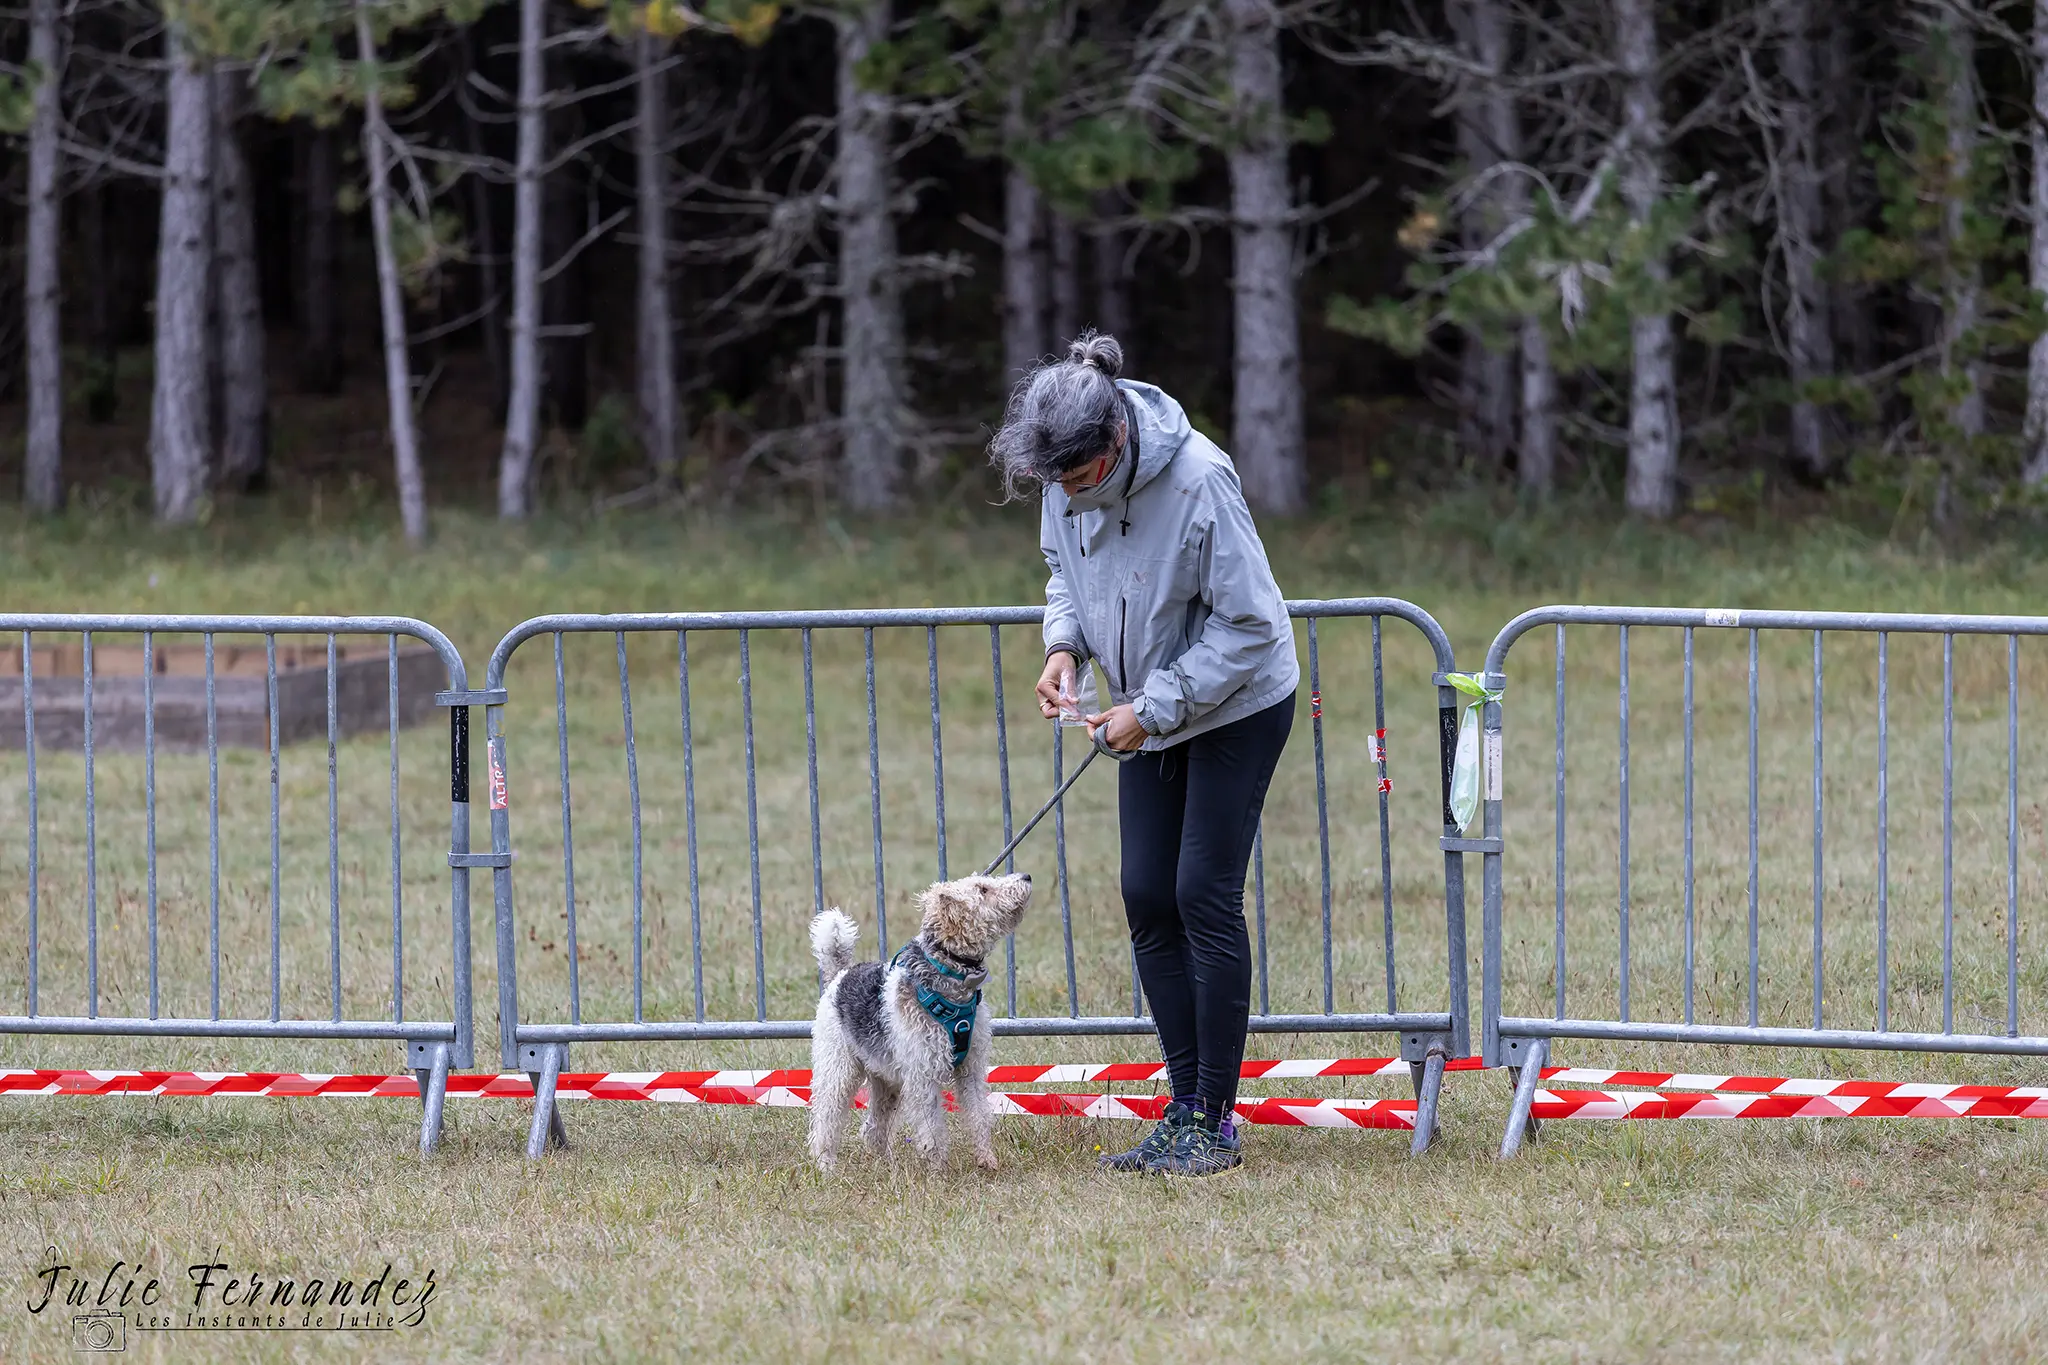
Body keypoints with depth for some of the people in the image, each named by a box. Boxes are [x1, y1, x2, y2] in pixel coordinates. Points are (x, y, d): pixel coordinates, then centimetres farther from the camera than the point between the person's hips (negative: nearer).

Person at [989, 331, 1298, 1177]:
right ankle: (1185, 1109, 11)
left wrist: (1153, 710, -25)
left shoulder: (1197, 482, -31)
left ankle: (1215, 1124, -4)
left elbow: (1248, 625, -24)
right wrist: (1065, 643, -9)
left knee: (1204, 895, -10)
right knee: (1147, 899, 4)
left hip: (1237, 704, -7)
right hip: (1153, 707, 7)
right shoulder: (1066, 478, -11)